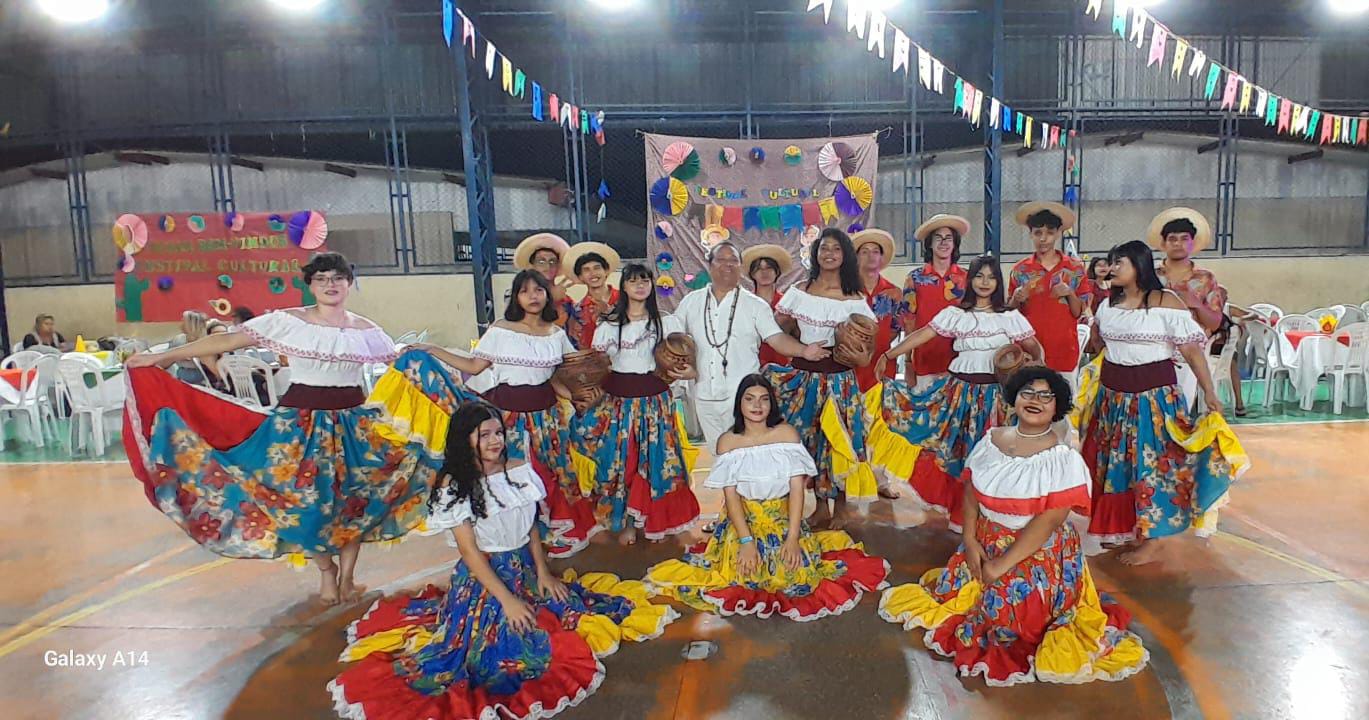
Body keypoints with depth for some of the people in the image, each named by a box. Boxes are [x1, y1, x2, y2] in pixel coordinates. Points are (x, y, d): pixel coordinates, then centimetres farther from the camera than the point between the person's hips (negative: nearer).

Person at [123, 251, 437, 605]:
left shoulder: (367, 331, 2)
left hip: (353, 422, 2)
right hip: (300, 422, -1)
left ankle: (347, 574, 23)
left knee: (354, 498, 3)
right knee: (307, 498, -1)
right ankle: (327, 571, 25)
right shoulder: (288, 321, -4)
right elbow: (227, 341, -5)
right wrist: (161, 356, -7)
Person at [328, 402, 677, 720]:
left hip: (525, 569, 6)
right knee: (515, 648, -19)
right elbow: (470, 551, -15)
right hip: (483, 577, -5)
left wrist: (542, 572, -4)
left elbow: (531, 527, 8)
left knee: (575, 613, -7)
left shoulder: (520, 471, 0)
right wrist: (507, 600, -19)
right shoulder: (455, 486, -13)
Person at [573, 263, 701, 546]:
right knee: (620, 461, 4)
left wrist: (687, 372, -16)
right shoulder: (608, 325, 7)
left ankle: (656, 521, 19)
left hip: (654, 402, -1)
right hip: (618, 402, 1)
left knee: (655, 458, 2)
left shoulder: (667, 322, 5)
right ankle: (627, 522, 19)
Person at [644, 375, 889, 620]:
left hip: (784, 519, 1)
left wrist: (793, 537, -20)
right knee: (746, 574, -26)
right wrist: (746, 540, -22)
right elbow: (730, 494, -9)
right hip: (744, 520, 0)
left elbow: (797, 488, -9)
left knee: (796, 577, -22)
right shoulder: (728, 441, -4)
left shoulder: (787, 433, -5)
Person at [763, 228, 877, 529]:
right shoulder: (799, 291, 3)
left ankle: (840, 507, 22)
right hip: (804, 375, 2)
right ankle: (821, 505, 23)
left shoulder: (854, 298, 0)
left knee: (838, 439, 4)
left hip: (838, 377, -1)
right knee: (811, 439, 8)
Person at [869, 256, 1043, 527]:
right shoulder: (955, 313, 3)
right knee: (958, 449, 5)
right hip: (960, 390, 0)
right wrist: (888, 355, -9)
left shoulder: (1010, 317, 4)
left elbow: (1035, 349, 5)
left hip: (995, 394, 0)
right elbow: (922, 335, -3)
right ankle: (961, 512, 19)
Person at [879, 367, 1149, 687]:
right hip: (985, 543, 5)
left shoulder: (1063, 459, -15)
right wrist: (970, 540, -9)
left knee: (1006, 610, -19)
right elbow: (971, 492, 4)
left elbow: (1049, 519, -20)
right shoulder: (992, 440, 0)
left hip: (1038, 552, -5)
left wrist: (1002, 565, -21)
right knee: (950, 594, 0)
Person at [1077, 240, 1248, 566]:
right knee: (1113, 462, 12)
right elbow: (1095, 340, 26)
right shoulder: (1108, 304, 6)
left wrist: (1209, 392, -16)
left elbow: (1191, 349, -13)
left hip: (1154, 394, -6)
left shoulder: (1166, 303, -10)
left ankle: (1154, 539, 10)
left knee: (1151, 463, -1)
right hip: (1112, 394, 6)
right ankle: (1119, 528, 28)